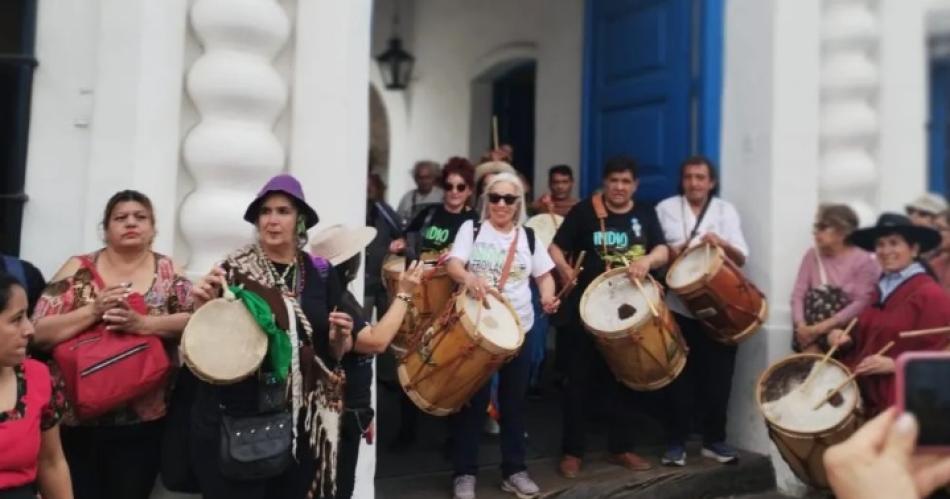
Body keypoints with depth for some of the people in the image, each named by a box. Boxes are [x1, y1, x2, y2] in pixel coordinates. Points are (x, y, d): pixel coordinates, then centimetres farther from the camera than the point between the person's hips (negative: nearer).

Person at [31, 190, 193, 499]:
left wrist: (143, 323, -22)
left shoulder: (167, 270, 2)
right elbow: (38, 333, -4)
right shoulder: (78, 269, 2)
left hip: (142, 422, 0)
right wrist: (94, 310, -18)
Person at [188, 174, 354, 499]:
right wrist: (203, 308, -18)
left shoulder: (321, 274, 3)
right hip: (235, 418, -2)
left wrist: (340, 338, -12)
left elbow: (335, 353, 9)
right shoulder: (234, 269, -4)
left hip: (301, 421, 3)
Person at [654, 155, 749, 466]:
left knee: (718, 374, 6)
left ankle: (714, 440, 21)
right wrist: (672, 252, -16)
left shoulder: (726, 210, 7)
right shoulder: (666, 208, 5)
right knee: (679, 375, 2)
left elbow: (742, 258, 0)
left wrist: (722, 243, -20)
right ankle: (676, 442, 12)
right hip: (679, 306, -1)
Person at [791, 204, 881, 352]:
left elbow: (862, 302, -13)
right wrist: (801, 324, -16)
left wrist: (826, 325, -22)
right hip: (813, 329, 3)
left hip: (847, 329, -3)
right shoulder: (812, 256, 9)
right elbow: (799, 294, 1)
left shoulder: (863, 260, -3)